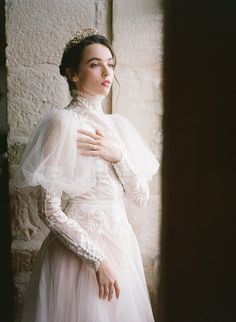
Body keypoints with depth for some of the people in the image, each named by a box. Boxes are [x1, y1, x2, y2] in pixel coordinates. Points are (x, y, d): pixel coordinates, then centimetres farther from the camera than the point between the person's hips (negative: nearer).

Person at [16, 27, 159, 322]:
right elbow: (49, 211, -16)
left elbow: (141, 197, 5)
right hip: (78, 251, -6)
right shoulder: (63, 122, -13)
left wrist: (117, 156, -11)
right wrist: (98, 260, -17)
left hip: (121, 244, 6)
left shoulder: (117, 124, 7)